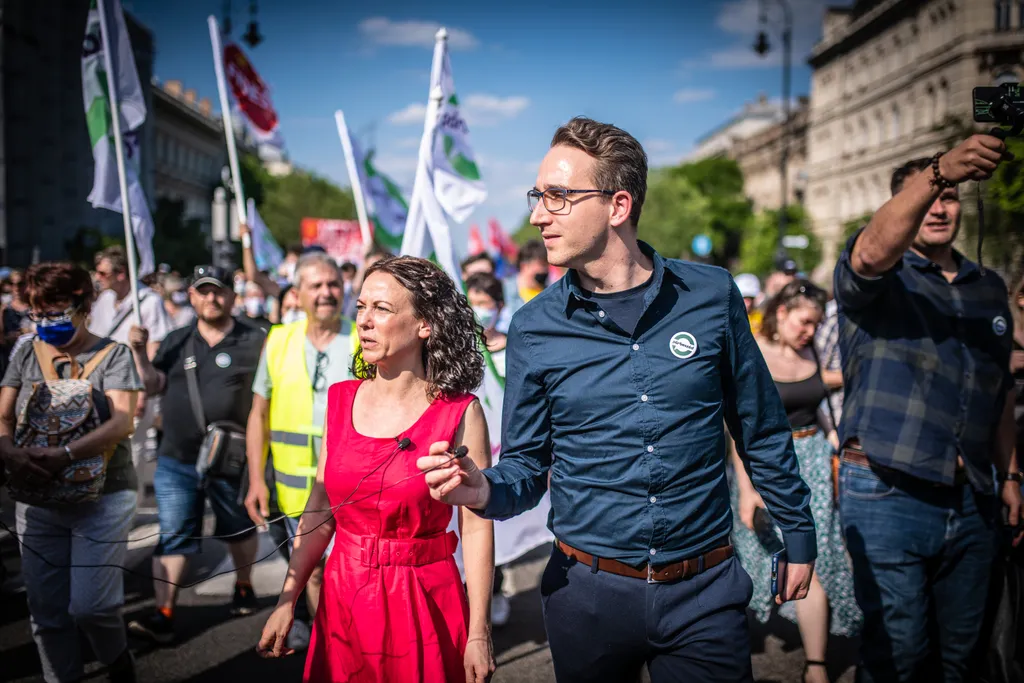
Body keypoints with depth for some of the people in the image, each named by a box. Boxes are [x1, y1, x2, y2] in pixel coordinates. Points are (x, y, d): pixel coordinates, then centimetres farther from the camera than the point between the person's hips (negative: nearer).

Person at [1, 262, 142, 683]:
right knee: (46, 611, 7)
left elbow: (122, 421, -15)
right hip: (37, 501, 4)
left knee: (89, 606, -9)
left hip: (102, 498, -4)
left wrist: (65, 455, -30)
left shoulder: (112, 354, -4)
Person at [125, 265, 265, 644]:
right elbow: (154, 385, 6)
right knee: (172, 537, 0)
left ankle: (244, 587, 38)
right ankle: (163, 614, 0)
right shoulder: (176, 341, 9)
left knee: (239, 529, 17)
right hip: (177, 460, 3)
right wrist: (138, 353, -7)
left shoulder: (254, 341, -4)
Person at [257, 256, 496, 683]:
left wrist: (478, 634, -11)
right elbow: (320, 511, 5)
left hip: (424, 603, -4)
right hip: (343, 599, 4)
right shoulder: (342, 400, 2)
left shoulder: (461, 414, -11)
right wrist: (286, 602, 3)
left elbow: (476, 526, -11)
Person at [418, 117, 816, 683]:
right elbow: (526, 464, 1)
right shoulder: (534, 328, -5)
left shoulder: (711, 296, -5)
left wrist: (798, 537, 9)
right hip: (587, 590, 1)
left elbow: (762, 431, 5)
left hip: (703, 592, -1)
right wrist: (486, 490, -21)